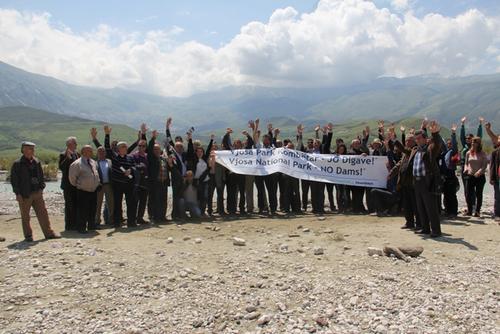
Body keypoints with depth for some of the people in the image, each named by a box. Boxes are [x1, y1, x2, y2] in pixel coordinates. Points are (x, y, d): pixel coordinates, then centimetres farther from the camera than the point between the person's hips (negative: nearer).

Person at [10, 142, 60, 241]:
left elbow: (41, 176, 16)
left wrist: (41, 188, 5)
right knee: (25, 216, 6)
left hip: (37, 193, 5)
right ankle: (28, 236, 16)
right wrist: (18, 193, -11)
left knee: (43, 213, 7)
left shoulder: (37, 162, 9)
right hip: (24, 195, -4)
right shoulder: (17, 164, -6)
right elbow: (14, 180, -6)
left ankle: (49, 233, 14)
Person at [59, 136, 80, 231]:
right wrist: (67, 157, -25)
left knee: (77, 205, 10)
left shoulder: (77, 154, 13)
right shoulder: (63, 155, -6)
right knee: (69, 206, -1)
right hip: (68, 185, -6)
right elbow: (61, 167, -19)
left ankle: (76, 224, 19)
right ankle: (69, 225, 6)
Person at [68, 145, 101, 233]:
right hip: (83, 192, -7)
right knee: (82, 210, -3)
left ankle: (91, 225, 28)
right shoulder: (77, 164, -14)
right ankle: (81, 228, 8)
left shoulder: (93, 162, 9)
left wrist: (98, 183, 16)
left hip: (94, 190, 7)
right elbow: (72, 177, -9)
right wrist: (77, 185, 1)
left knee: (93, 209, 14)